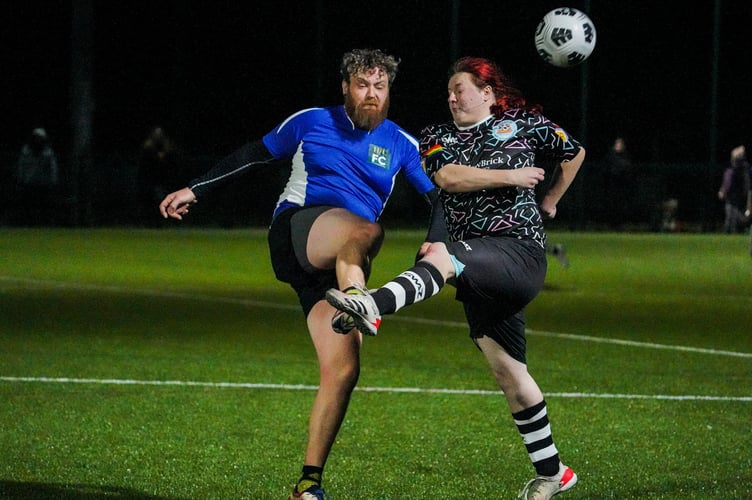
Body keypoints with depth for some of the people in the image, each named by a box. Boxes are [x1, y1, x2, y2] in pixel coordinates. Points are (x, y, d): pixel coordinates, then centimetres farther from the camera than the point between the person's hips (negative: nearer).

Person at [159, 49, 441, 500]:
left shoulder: (402, 145, 13)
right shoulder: (311, 122, 10)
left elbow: (441, 197, 14)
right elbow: (252, 156, 18)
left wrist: (436, 244, -5)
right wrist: (195, 190, 15)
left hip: (344, 264, 3)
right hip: (298, 229, -3)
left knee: (342, 371, -9)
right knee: (366, 231, -38)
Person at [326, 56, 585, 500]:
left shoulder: (524, 123, 9)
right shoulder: (437, 137, 14)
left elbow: (575, 152, 25)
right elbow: (447, 177, -8)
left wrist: (550, 203, 25)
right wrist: (511, 177, -10)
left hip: (521, 252, -6)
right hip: (479, 273, 6)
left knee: (442, 256, -35)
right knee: (507, 369, 8)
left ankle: (373, 308, -63)